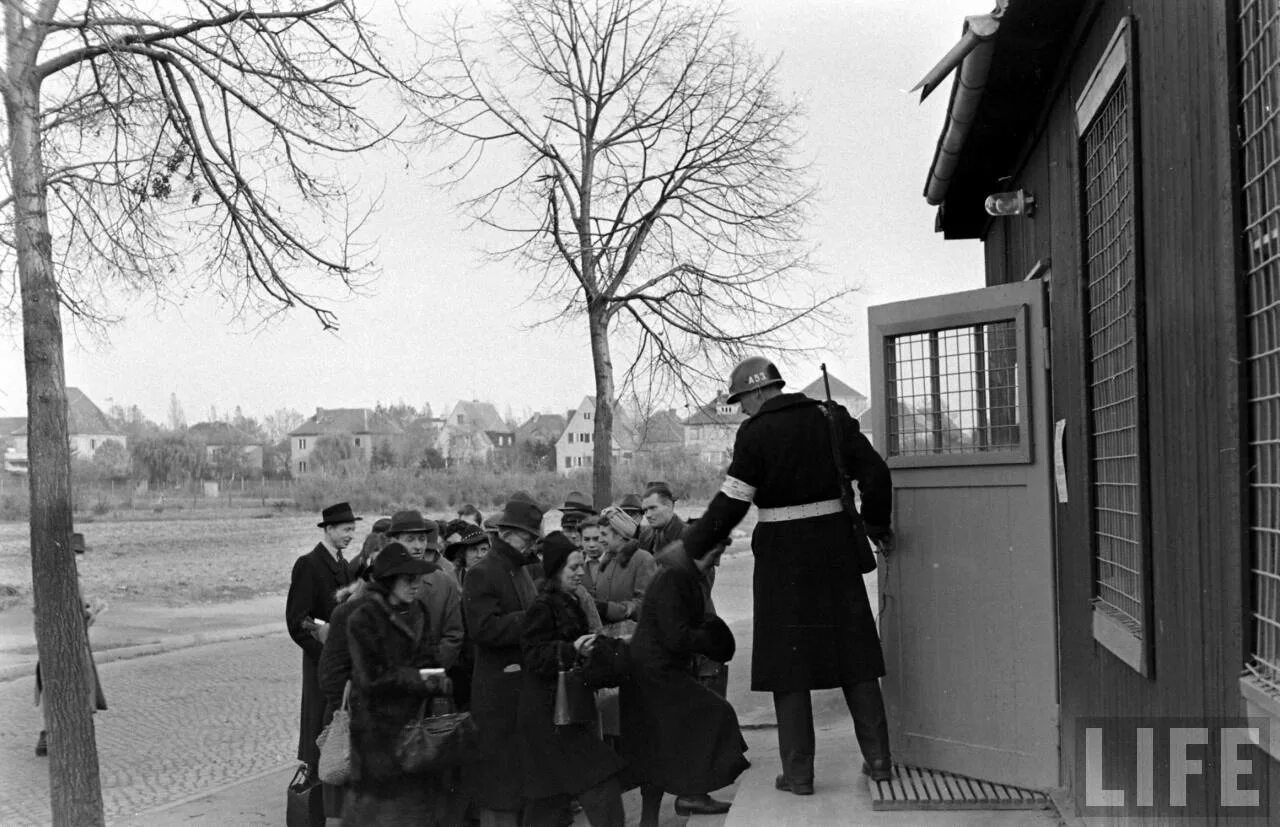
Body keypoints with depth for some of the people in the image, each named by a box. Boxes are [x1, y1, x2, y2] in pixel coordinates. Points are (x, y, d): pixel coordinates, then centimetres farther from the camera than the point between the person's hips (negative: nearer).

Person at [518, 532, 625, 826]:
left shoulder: (572, 602, 13)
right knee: (599, 782, -10)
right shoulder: (543, 607, -16)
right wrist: (572, 650, -29)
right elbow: (532, 656, -20)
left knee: (551, 793, 14)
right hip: (550, 711, -10)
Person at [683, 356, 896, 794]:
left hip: (783, 552, -4)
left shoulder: (755, 433, -9)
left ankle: (798, 772, 10)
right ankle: (878, 758, 19)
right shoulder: (831, 417, 4)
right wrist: (877, 525, 18)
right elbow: (875, 473, 2)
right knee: (852, 649, 14)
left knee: (789, 658, 6)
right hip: (836, 544, 4)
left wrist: (689, 549, -1)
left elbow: (730, 504, -11)